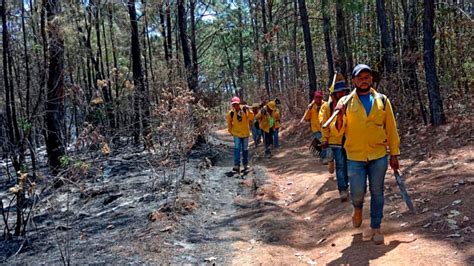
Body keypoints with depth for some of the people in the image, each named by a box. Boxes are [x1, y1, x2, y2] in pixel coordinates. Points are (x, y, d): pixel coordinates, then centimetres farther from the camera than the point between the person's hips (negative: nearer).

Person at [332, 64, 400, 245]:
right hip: (355, 157, -1)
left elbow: (391, 129, 5)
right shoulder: (346, 102, -1)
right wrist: (340, 116, -23)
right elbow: (338, 131, -3)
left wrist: (394, 154, 3)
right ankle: (358, 208, 34)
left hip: (379, 156, 1)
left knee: (377, 193, 7)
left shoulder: (382, 100, 3)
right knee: (357, 192, -1)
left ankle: (375, 228, 23)